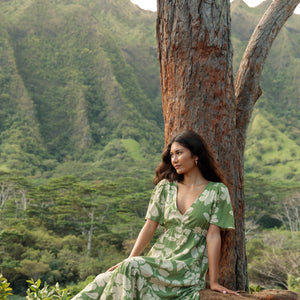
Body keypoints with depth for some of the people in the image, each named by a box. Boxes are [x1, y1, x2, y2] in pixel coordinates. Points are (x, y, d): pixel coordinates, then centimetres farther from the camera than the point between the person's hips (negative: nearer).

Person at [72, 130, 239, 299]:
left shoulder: (217, 191, 1)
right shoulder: (166, 187, 13)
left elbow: (213, 235, -5)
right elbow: (150, 226, 10)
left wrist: (213, 281, -7)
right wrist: (129, 259, 1)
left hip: (188, 269, -4)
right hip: (160, 259, 4)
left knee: (131, 269, -31)